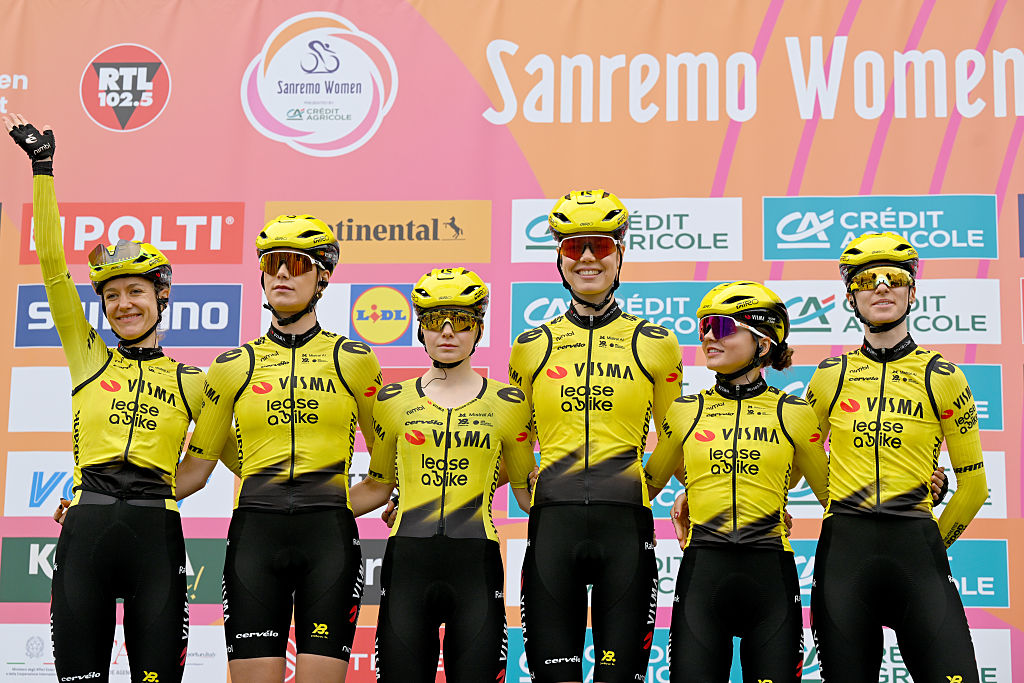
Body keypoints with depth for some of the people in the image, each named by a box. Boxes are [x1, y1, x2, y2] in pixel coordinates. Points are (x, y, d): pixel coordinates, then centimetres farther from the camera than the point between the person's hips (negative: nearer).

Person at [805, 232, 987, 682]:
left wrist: (934, 541, 12)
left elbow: (973, 484, 9)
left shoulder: (942, 377, 4)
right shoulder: (830, 376, 8)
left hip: (917, 548, -1)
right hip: (843, 550, 1)